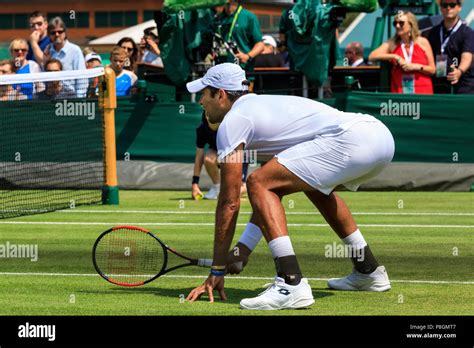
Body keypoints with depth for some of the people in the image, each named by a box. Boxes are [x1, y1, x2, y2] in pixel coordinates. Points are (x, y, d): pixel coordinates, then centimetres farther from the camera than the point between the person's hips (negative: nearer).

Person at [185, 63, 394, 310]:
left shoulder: (232, 121, 3)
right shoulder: (262, 106, 30)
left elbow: (229, 203, 2)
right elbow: (272, 194, 33)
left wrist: (217, 271, 7)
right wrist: (243, 248, 31)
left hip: (351, 140, -10)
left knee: (258, 183, -10)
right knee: (313, 184, 37)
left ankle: (291, 285, -20)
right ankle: (369, 271, 42)